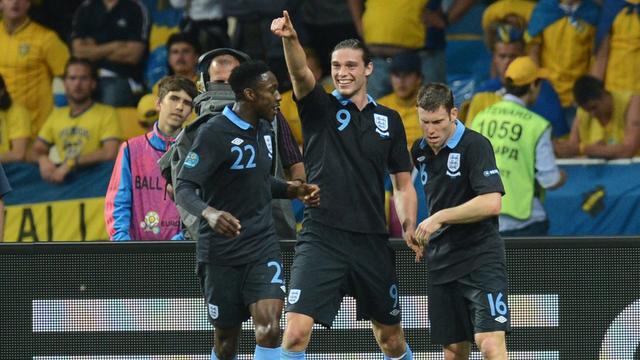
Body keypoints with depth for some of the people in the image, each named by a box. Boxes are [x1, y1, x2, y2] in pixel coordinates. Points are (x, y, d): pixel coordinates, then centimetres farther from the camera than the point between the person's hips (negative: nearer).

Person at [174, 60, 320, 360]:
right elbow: (184, 189, -19)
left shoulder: (264, 130, 9)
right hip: (221, 253, -5)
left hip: (262, 246, 5)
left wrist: (292, 189, 6)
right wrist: (209, 213, -39)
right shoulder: (214, 133, -14)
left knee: (269, 330, -16)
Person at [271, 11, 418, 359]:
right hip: (321, 238, -3)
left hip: (372, 242, 3)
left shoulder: (389, 120, 10)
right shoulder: (320, 108, 1)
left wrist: (409, 230, -2)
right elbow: (301, 73, -21)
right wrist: (290, 39, -41)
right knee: (296, 331, -18)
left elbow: (403, 185, 14)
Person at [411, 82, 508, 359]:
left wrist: (440, 218, -20)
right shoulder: (420, 150, 11)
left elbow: (491, 202, -22)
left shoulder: (475, 145, -12)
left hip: (480, 259, -7)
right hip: (440, 262, 7)